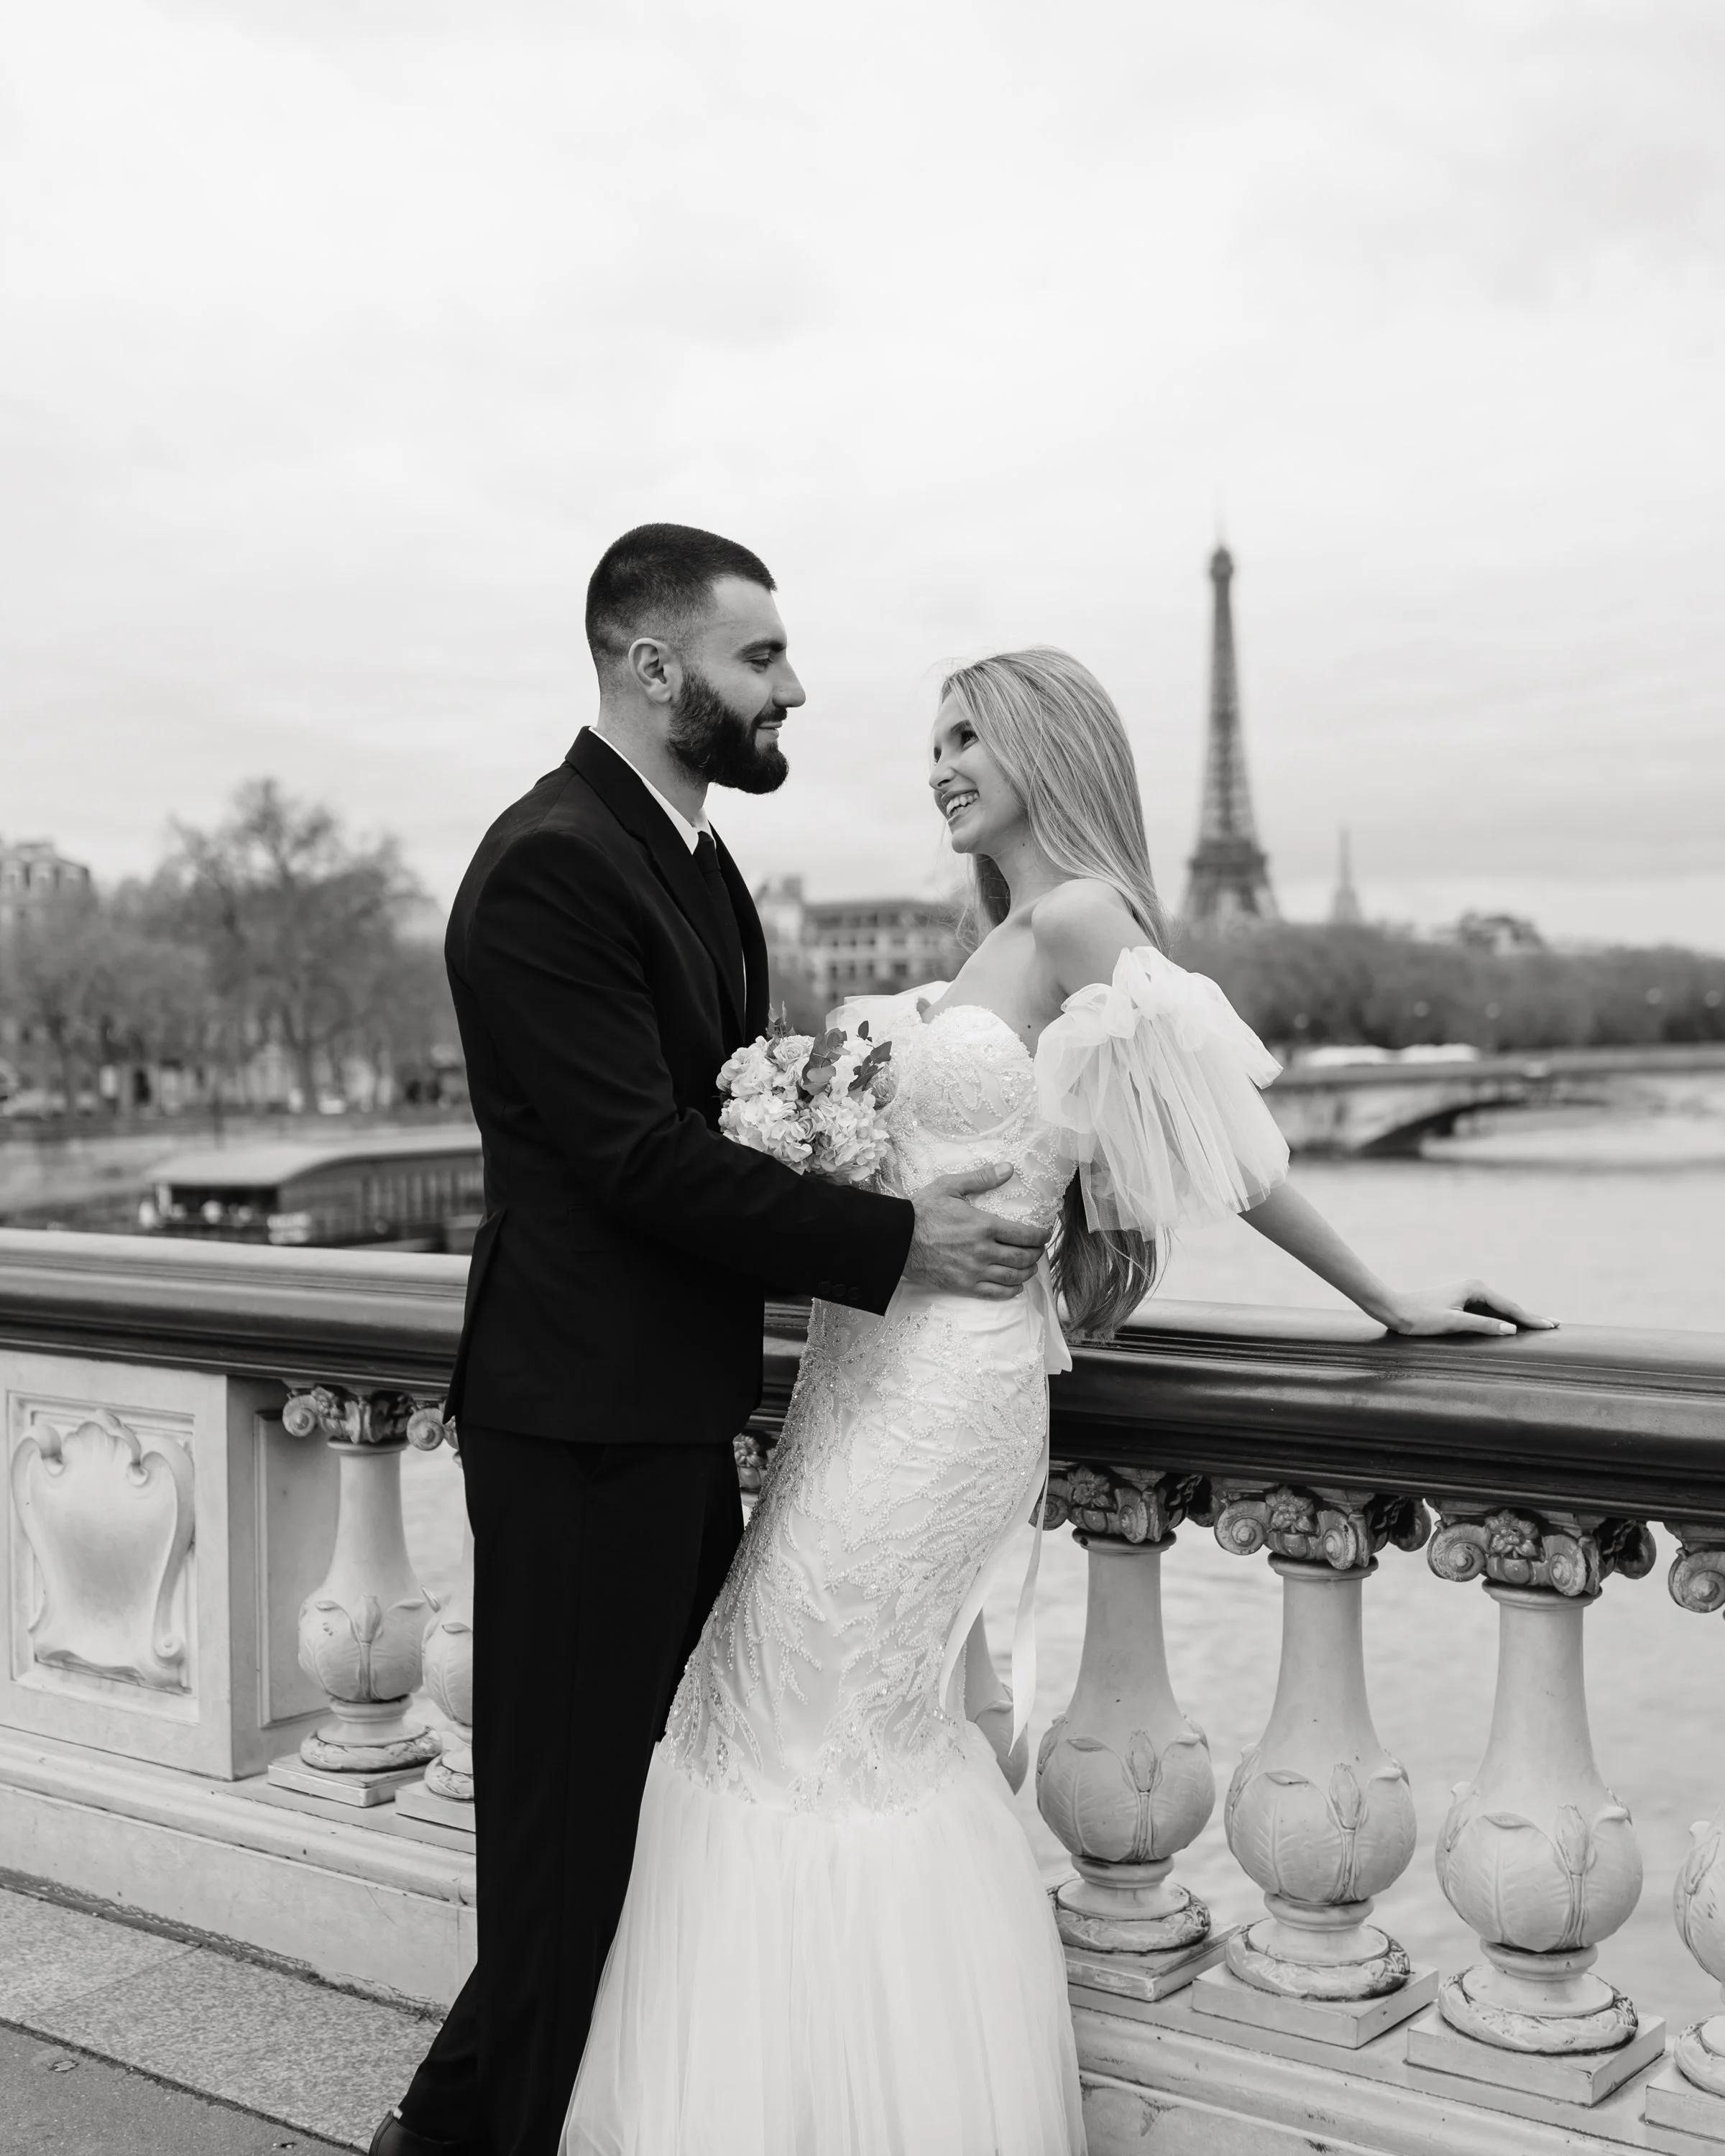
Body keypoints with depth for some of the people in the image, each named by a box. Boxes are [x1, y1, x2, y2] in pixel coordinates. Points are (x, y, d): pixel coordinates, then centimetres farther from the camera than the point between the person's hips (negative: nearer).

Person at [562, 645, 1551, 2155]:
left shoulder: (1081, 919, -12)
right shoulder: (1009, 939, 13)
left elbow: (1228, 1140, -9)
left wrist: (1385, 1300, -3)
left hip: (943, 1379, -8)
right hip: (878, 1365, 8)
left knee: (817, 1715, 2)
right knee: (871, 1722, 15)